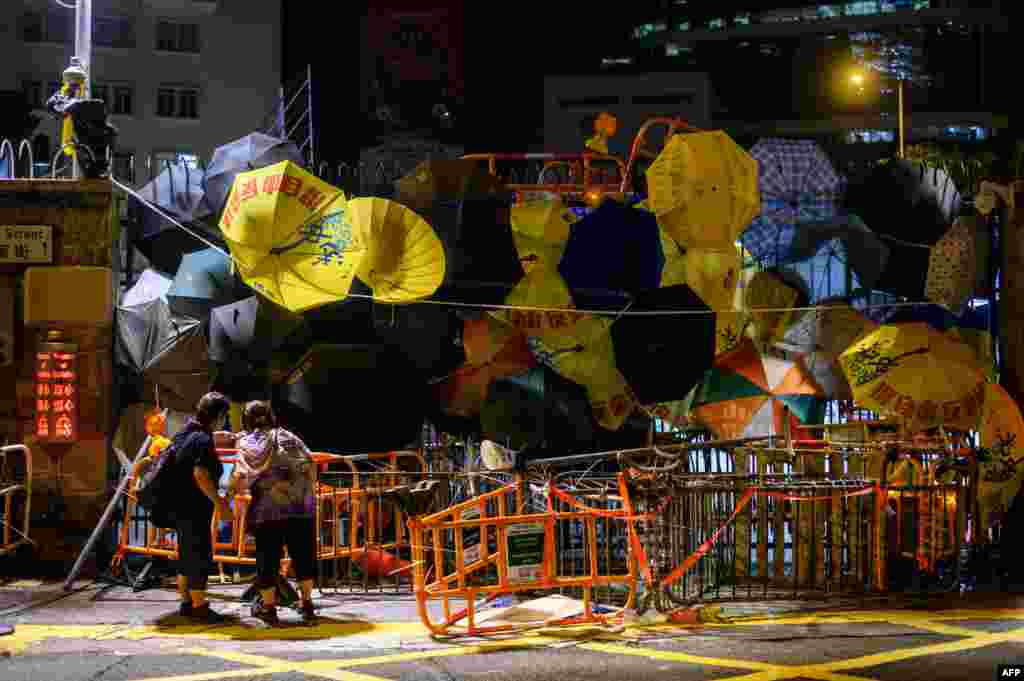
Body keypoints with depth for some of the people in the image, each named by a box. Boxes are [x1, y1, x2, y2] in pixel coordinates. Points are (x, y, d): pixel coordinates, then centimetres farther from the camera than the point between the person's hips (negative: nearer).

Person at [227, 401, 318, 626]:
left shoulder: (248, 443, 3)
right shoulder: (289, 437, 13)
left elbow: (241, 477, -9)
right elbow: (310, 464, 5)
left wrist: (231, 489, 10)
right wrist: (309, 491, 15)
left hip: (268, 508, -3)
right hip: (300, 506, 3)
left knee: (267, 556, 8)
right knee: (303, 554, 12)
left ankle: (268, 605, 17)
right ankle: (307, 604, 15)